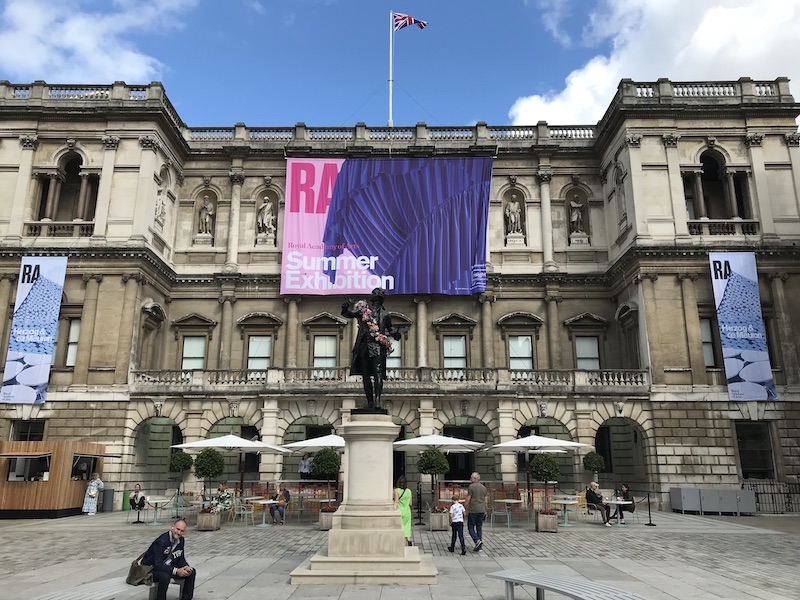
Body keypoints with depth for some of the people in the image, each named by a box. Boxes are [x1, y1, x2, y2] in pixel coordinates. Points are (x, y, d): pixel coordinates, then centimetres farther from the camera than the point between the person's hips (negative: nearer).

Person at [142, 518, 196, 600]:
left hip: (168, 566, 8)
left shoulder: (181, 540, -4)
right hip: (151, 568, -7)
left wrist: (186, 567, -16)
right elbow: (158, 564, -31)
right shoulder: (162, 541, -27)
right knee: (165, 576, -38)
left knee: (191, 572, -5)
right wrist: (176, 571, -36)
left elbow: (181, 559, 6)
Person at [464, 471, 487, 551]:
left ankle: (477, 541, -14)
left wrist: (466, 510, -2)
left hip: (473, 511, -6)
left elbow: (468, 500, -10)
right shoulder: (483, 487, 9)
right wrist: (485, 511, 19)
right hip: (481, 511, 6)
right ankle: (479, 544, 10)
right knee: (479, 527, 11)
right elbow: (485, 501, 13)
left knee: (471, 527, 3)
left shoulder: (471, 487, -9)